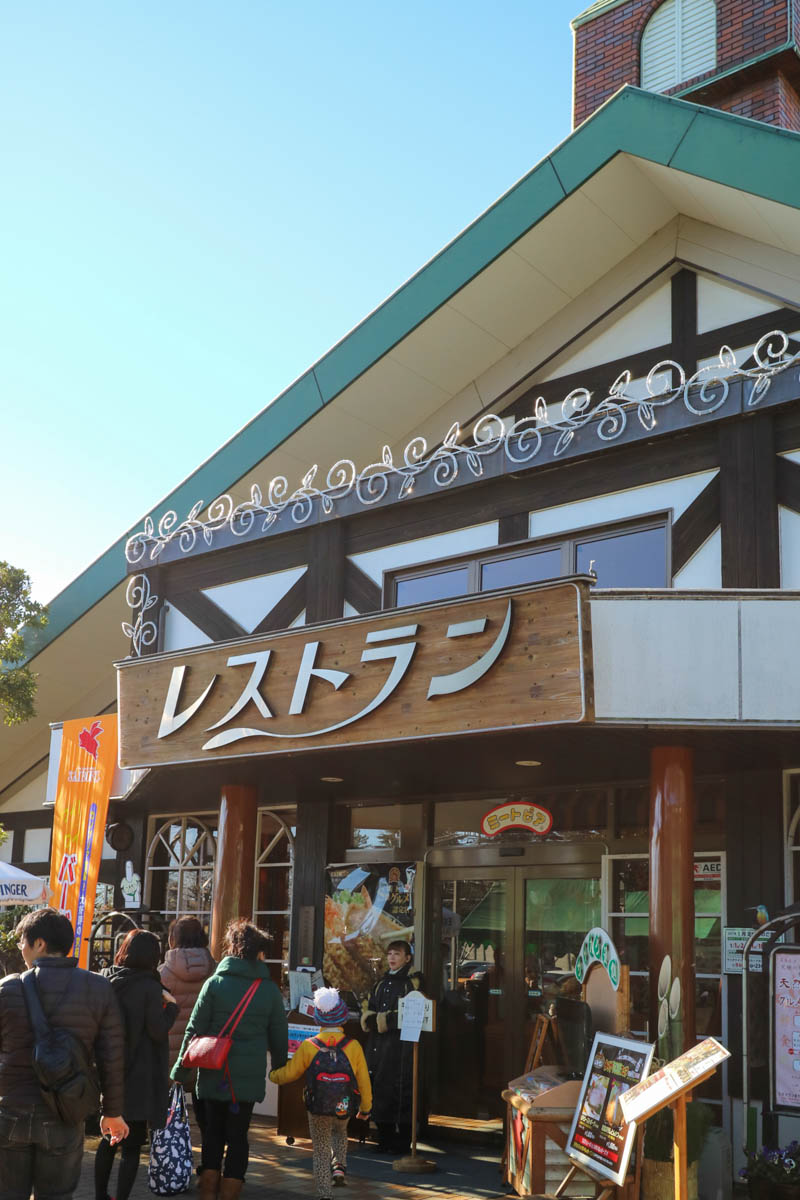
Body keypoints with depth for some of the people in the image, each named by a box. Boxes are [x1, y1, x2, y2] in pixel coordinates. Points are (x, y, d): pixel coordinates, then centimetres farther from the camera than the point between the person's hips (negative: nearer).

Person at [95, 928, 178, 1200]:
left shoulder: (107, 982, 1)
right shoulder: (150, 988, -16)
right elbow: (159, 1031, -16)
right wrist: (171, 1006, -1)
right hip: (139, 1079, -6)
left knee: (108, 1140, 21)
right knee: (132, 1146, 2)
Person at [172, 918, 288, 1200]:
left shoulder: (215, 983, -4)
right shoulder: (269, 989, 0)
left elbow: (195, 1030, -5)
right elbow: (279, 1036, 7)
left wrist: (181, 1071, 2)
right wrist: (281, 1068, 22)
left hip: (215, 1075, 0)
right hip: (250, 1076, 0)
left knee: (213, 1133, 13)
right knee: (238, 1135, 7)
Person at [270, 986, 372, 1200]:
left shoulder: (308, 1047, -10)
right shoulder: (353, 1046, -9)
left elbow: (290, 1073, 0)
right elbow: (363, 1080, -1)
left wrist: (272, 1075, 23)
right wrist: (365, 1108, 14)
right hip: (345, 1108, 1)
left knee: (321, 1151, 14)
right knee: (340, 1132, 33)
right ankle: (339, 1165, 15)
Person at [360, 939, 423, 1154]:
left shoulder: (413, 982, -4)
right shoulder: (382, 982, 19)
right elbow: (368, 1011, 18)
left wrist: (384, 1020, -12)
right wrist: (371, 1020, -4)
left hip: (401, 1046, -7)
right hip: (378, 1046, 7)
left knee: (400, 1095, -6)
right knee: (378, 1092, 7)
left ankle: (402, 1143, 2)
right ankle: (385, 1140, 18)